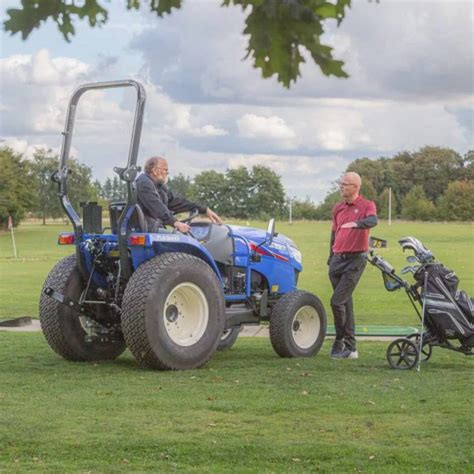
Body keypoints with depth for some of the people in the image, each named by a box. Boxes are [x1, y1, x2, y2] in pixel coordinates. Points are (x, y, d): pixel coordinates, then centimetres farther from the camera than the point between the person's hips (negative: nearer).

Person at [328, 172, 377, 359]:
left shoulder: (366, 205, -6)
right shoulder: (338, 208, 14)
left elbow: (372, 220, -28)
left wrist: (356, 223, -47)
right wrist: (331, 258, 22)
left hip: (355, 259, -6)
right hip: (338, 259, 7)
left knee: (337, 301, -13)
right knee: (345, 303, 9)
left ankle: (340, 341, 3)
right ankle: (350, 348, 15)